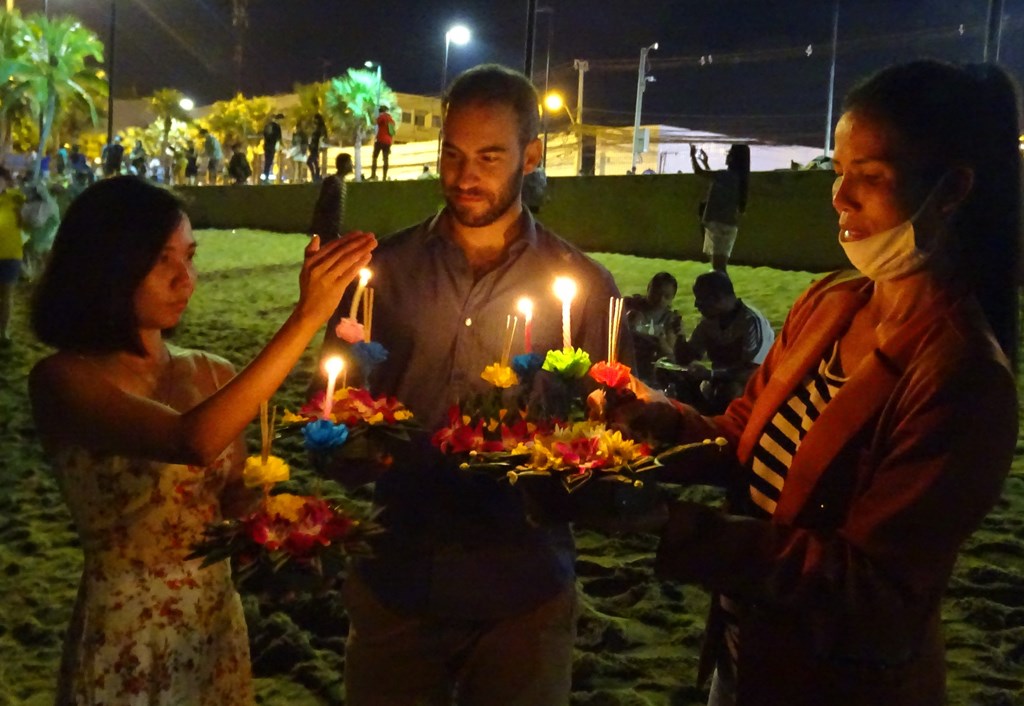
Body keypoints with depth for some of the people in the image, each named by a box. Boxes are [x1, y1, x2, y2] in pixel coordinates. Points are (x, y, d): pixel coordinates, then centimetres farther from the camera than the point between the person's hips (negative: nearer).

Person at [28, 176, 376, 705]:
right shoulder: (63, 380, -16)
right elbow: (194, 441, -32)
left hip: (220, 629, 5)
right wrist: (307, 317, -32)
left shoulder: (212, 375, -1)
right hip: (124, 645, -5)